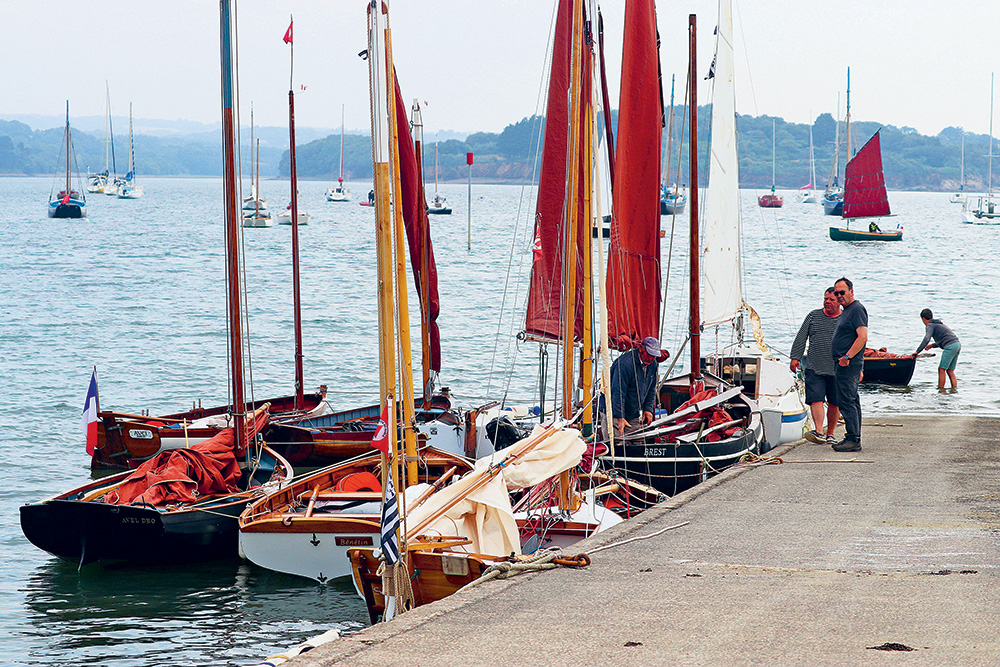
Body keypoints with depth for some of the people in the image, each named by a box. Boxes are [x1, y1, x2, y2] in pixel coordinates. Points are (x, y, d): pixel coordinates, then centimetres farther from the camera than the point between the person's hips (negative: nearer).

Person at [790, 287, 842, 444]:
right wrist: (795, 358, 4)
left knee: (834, 403, 6)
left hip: (837, 370, 0)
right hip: (814, 368, 0)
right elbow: (801, 337, 11)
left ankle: (830, 433, 19)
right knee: (816, 399, -14)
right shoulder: (814, 316, 9)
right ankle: (818, 432, -25)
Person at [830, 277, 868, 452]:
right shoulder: (846, 310, 20)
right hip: (845, 364, 11)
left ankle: (853, 440, -14)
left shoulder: (857, 309, -13)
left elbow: (863, 337, -22)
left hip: (849, 364, -11)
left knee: (846, 401, -13)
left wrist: (847, 357, -24)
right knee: (852, 401, 12)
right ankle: (854, 439, 16)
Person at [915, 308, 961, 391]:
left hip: (950, 346, -8)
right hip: (958, 344, 8)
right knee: (950, 371, 10)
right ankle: (954, 388, 5)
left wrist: (917, 351, -13)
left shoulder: (930, 325, 0)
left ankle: (941, 390, -4)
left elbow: (926, 339, -15)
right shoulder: (939, 324, 27)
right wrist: (932, 345, 38)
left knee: (941, 369, -3)